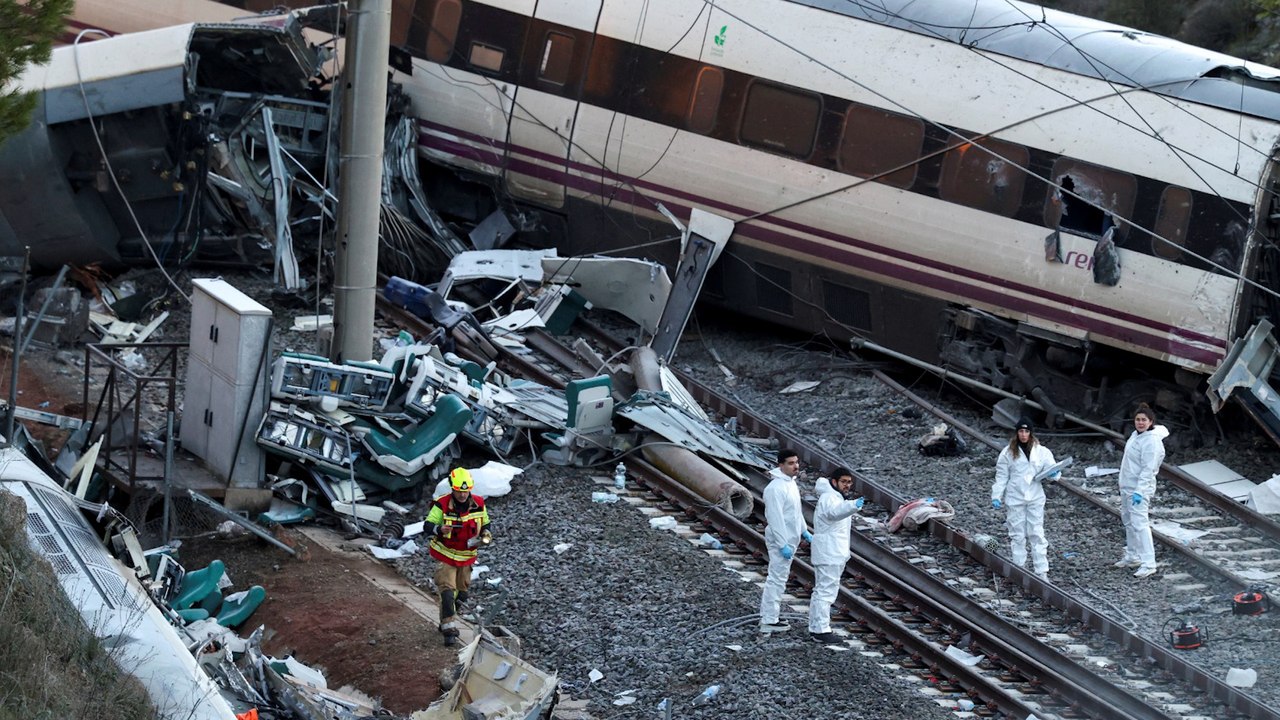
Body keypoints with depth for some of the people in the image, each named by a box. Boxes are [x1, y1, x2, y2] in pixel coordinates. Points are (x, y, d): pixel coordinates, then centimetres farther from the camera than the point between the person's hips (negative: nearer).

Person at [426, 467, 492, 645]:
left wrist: (486, 535, -11)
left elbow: (485, 524, 10)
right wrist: (439, 529, -37)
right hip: (445, 555, -5)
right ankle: (449, 629, -15)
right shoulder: (442, 504, -18)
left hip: (467, 556, 5)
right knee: (447, 590, -16)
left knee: (461, 592, 14)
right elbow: (428, 525, -15)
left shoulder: (478, 504, -6)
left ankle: (446, 622, 33)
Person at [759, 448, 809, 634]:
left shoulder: (791, 483, 10)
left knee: (778, 578, 16)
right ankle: (769, 622, -3)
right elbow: (776, 519, -24)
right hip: (780, 541, -10)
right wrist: (783, 545, -25)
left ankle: (768, 616, 24)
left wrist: (804, 531, 20)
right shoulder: (776, 488, -22)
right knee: (777, 579, -7)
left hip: (790, 539, 10)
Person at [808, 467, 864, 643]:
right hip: (829, 554, -11)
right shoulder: (829, 498, -19)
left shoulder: (836, 497, 15)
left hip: (834, 552, 11)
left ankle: (815, 628, 23)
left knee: (821, 591, 16)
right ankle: (822, 630, -12)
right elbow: (835, 511, -43)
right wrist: (854, 505, -61)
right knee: (826, 591, -11)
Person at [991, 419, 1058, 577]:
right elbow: (1001, 476, 2)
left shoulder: (1041, 451, 0)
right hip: (1014, 499, 0)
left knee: (1037, 534, -1)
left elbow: (1051, 468, 1)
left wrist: (1053, 474, -22)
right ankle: (1019, 569, 15)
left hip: (1035, 498, 0)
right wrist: (996, 497, -3)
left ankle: (1041, 571, 0)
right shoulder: (1008, 452, -1)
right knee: (1017, 535, 6)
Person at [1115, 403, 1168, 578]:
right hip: (1126, 486, 10)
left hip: (1140, 488, -10)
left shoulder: (1152, 441, -19)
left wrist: (1139, 491, -27)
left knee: (1139, 523, -15)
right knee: (1128, 522, 18)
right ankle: (1132, 557, 30)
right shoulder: (1136, 435, 9)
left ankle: (1148, 564, -17)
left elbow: (1148, 469, -22)